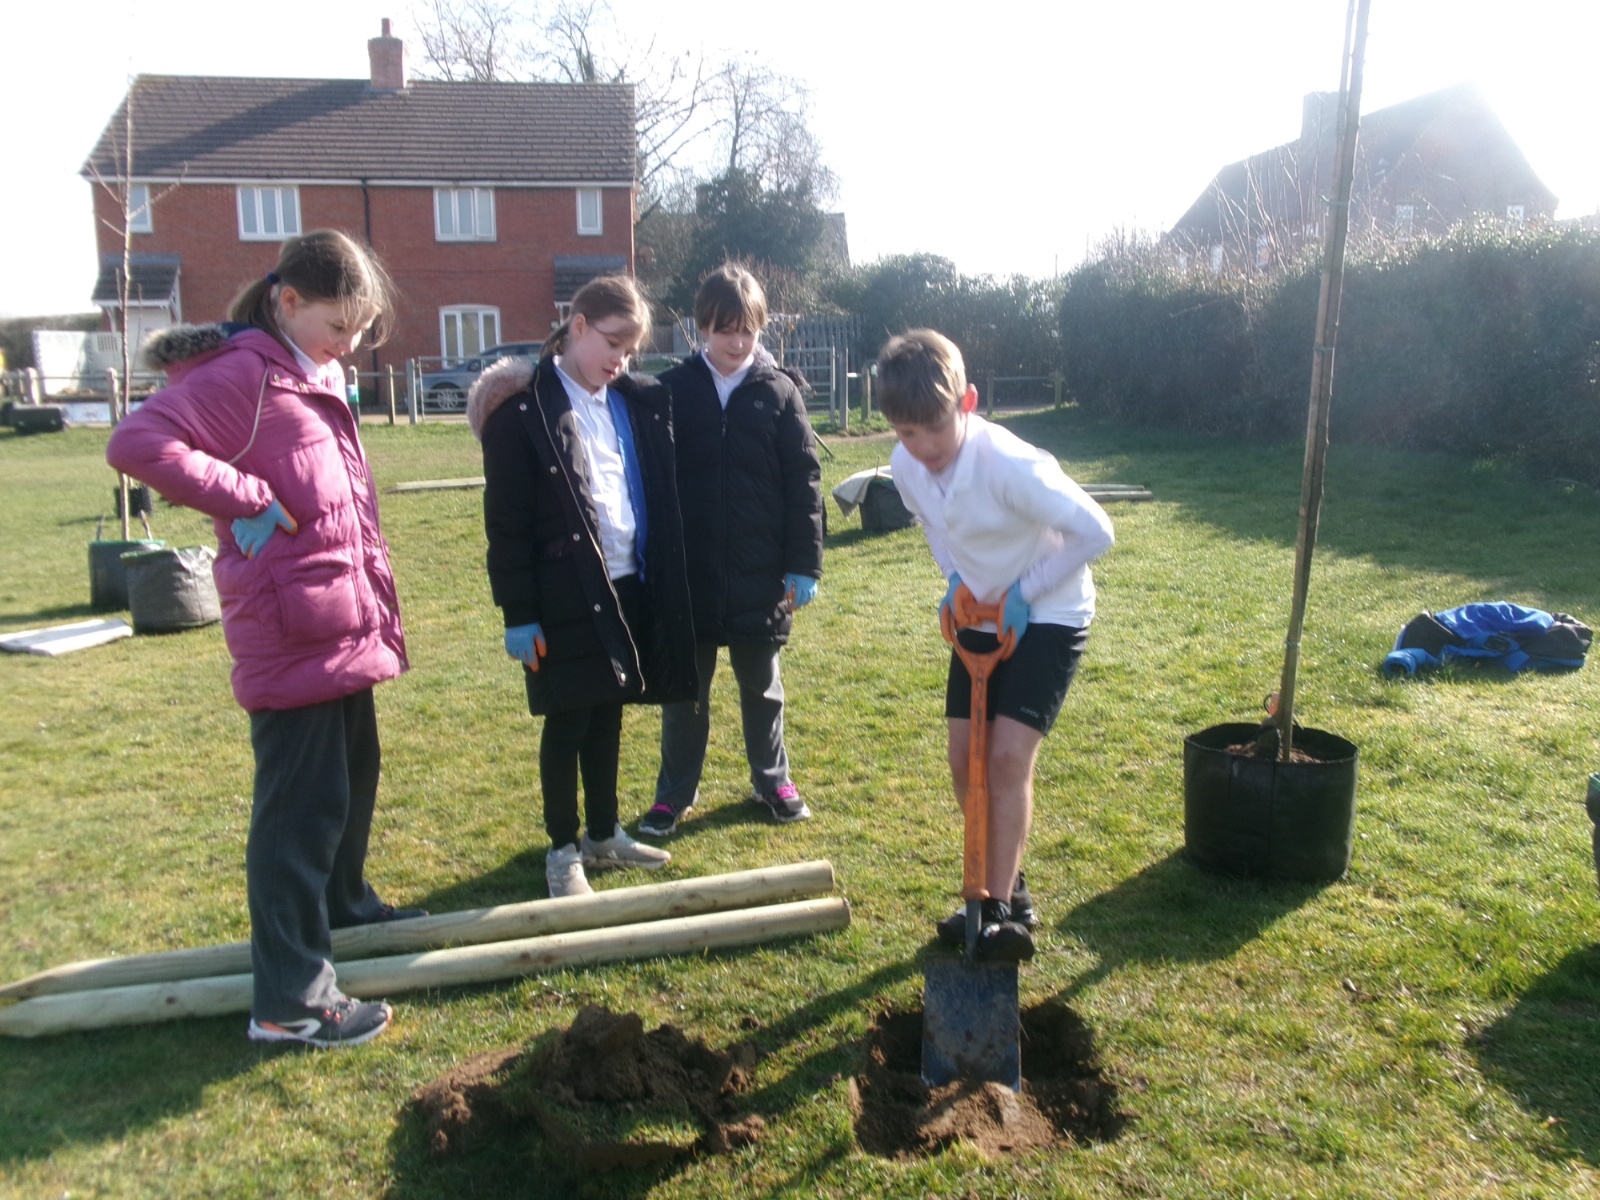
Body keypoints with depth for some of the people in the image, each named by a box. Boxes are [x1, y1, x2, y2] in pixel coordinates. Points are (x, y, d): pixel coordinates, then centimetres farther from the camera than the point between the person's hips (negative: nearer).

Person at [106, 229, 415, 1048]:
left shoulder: (319, 380, 16)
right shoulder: (242, 374, -13)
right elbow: (137, 443, -26)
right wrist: (246, 500, -23)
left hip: (346, 624, 10)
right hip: (293, 631, -10)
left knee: (354, 772, 23)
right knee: (304, 803, -5)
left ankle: (343, 905, 43)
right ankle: (289, 998, 4)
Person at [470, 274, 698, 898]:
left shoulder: (637, 403, 8)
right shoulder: (523, 408, -8)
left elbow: (658, 497, 14)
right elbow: (506, 522, -9)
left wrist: (662, 583, 9)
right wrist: (518, 614, -12)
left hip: (630, 587, 5)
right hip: (566, 595, -5)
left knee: (608, 714, 16)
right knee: (567, 722, 5)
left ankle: (604, 835, 31)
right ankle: (563, 850, 21)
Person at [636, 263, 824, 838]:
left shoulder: (779, 392, 0)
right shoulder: (672, 390, -1)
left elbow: (803, 482, 0)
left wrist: (803, 564, -4)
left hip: (759, 574, 0)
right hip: (688, 571, 0)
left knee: (761, 685, 15)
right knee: (684, 688, 11)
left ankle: (772, 780, 33)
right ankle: (674, 793, 25)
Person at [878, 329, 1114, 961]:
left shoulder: (1011, 465, -31)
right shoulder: (905, 465, -11)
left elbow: (1095, 530, -25)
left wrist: (1023, 590, -21)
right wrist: (956, 579, -4)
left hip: (1048, 617, -6)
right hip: (981, 617, 6)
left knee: (1008, 755, -14)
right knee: (965, 758, 4)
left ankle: (1003, 910, -1)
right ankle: (1005, 887, 22)